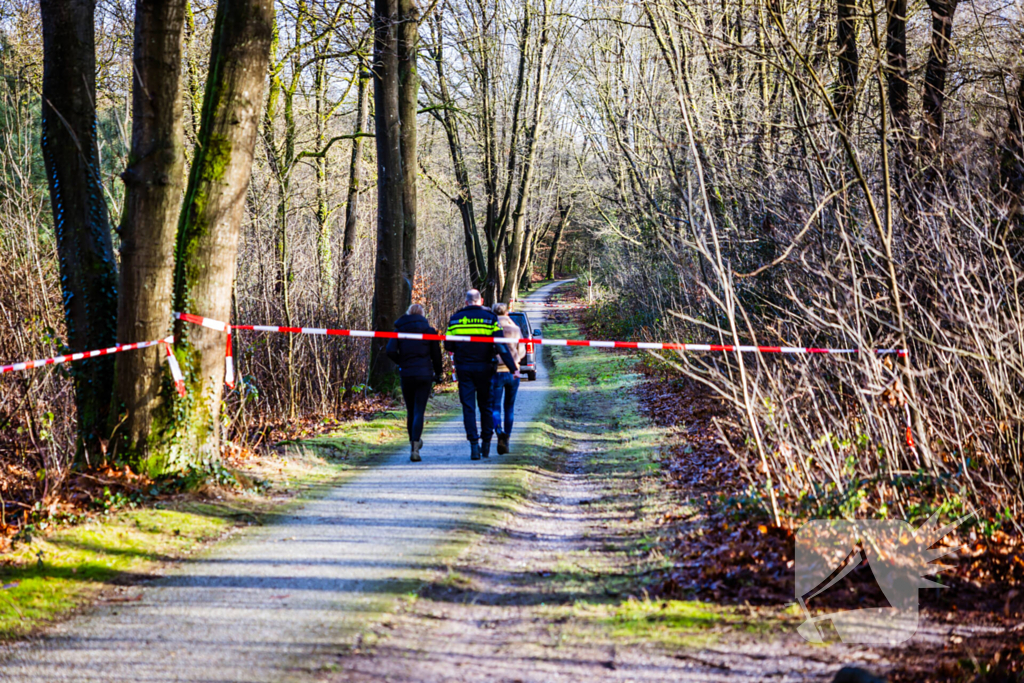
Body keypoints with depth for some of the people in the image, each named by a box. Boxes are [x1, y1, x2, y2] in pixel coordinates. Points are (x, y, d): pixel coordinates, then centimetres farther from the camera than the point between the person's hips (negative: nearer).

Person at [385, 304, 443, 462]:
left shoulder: (399, 330, 4)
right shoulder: (428, 330, 3)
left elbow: (390, 351, -9)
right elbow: (436, 354, 4)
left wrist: (401, 362, 8)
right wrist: (438, 373, 18)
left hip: (406, 374, 1)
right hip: (424, 374, -1)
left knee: (410, 411, 16)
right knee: (419, 411, -5)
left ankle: (414, 442, 30)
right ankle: (414, 448, -20)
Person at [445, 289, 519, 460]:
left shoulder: (455, 318, 2)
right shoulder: (490, 318, -2)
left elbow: (448, 345, 3)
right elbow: (501, 345, -10)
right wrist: (513, 367, -11)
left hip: (463, 369, 0)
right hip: (484, 368, 0)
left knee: (468, 407, 1)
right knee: (486, 405, 13)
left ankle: (474, 444, -10)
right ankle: (486, 443, 15)